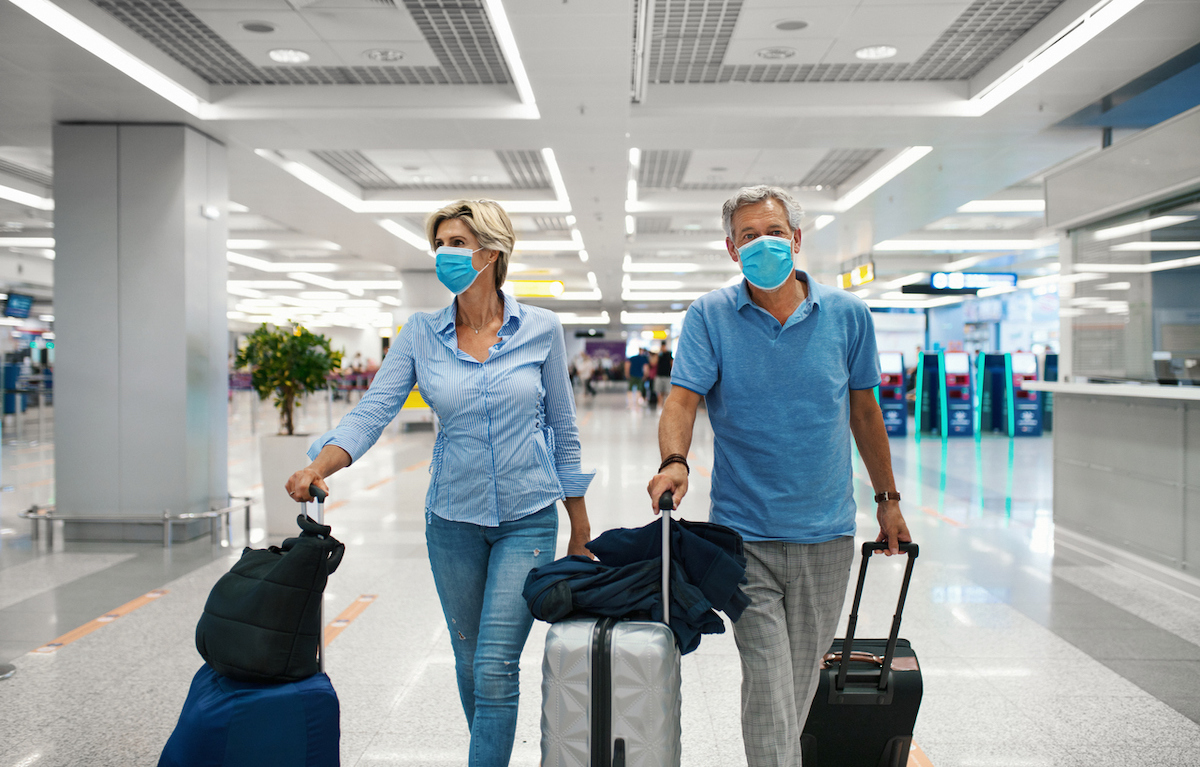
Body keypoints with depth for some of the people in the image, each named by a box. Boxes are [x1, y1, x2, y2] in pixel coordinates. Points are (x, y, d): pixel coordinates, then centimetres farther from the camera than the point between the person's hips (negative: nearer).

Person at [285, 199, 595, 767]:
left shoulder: (541, 329, -5)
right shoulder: (420, 334, -1)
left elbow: (563, 429, 2)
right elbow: (373, 411, -9)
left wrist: (580, 529, 5)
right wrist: (320, 465, -29)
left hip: (528, 519, -2)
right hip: (452, 519, 3)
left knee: (495, 668, -9)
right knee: (469, 662, 16)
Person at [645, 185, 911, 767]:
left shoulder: (847, 314, 3)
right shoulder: (710, 316, -3)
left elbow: (864, 412, 11)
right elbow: (682, 398, -13)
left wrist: (888, 499, 14)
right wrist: (674, 461, -33)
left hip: (826, 531, 3)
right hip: (745, 529, -2)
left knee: (801, 678, 15)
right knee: (767, 678, -6)